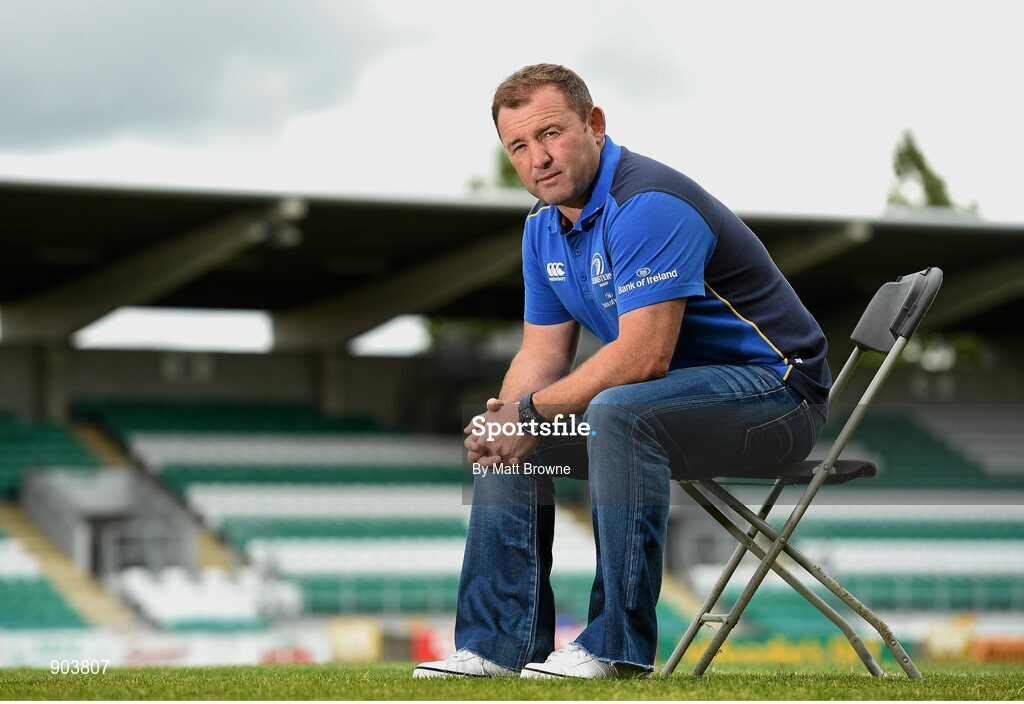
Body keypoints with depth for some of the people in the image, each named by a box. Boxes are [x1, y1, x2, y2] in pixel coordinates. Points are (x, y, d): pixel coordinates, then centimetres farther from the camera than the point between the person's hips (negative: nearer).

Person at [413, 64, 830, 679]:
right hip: (674, 393, 10)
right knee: (506, 430, 6)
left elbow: (644, 357, -30)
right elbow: (544, 351, 9)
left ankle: (619, 648, -28)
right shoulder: (545, 225, 6)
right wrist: (504, 420, -13)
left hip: (777, 389, -10)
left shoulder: (648, 205, -24)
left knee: (619, 413, -35)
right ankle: (499, 645, 6)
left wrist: (532, 411, -21)